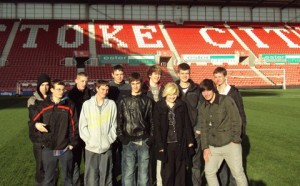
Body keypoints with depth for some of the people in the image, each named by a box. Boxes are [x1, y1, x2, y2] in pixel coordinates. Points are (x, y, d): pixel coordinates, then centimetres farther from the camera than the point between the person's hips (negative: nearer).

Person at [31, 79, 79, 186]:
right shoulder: (43, 105, 1)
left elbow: (74, 125, 0)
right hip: (48, 149, 1)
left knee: (67, 177, 14)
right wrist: (36, 124, -19)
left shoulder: (70, 105, 0)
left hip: (65, 149, 0)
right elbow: (34, 120, 5)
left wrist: (73, 143, -4)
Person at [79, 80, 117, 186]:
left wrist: (110, 139, -4)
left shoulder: (111, 104, 4)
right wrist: (89, 140, -8)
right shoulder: (87, 104, 2)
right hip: (91, 147, 0)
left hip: (106, 147, 1)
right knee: (91, 176, 3)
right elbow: (83, 125, 1)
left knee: (106, 175, 8)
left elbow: (114, 124, 5)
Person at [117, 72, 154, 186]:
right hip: (129, 142, -1)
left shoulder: (147, 101, 8)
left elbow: (152, 121, 7)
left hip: (144, 142, 1)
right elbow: (119, 121, 4)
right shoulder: (124, 101, 5)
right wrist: (121, 137, -5)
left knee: (144, 173, 7)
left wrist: (151, 137, -1)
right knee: (128, 173, 0)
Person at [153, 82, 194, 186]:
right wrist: (160, 145, -10)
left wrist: (190, 140, 2)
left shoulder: (182, 105, 4)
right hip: (167, 144, -2)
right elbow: (157, 127, -5)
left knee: (180, 171, 11)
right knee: (167, 172, 5)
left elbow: (187, 124, 6)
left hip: (180, 143, 2)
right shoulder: (159, 106, -3)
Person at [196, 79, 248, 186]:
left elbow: (236, 121, -9)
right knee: (209, 172, 9)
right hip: (213, 147, 5)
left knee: (238, 173, 0)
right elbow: (203, 129, 8)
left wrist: (235, 140, -12)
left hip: (230, 144, -5)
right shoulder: (203, 108, 8)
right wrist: (205, 147, 2)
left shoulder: (226, 100, -8)